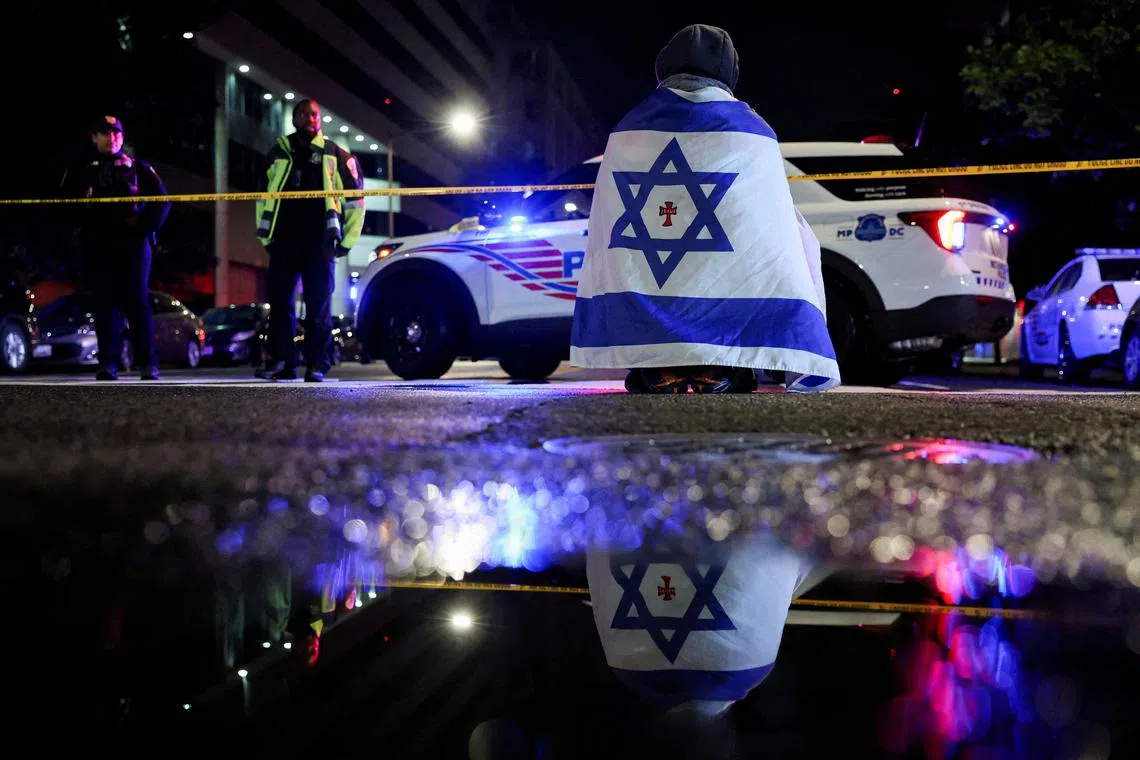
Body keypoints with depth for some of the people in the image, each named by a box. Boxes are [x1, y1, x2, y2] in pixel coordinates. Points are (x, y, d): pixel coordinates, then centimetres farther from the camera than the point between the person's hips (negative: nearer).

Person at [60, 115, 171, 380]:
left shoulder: (138, 167, 11)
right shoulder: (82, 171, 14)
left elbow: (162, 200, 7)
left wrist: (146, 227, -5)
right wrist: (84, 227, -3)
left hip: (133, 243, -2)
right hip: (98, 246, 2)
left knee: (137, 301, -8)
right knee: (105, 303, 0)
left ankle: (147, 363, -7)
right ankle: (108, 363, 2)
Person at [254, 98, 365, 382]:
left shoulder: (335, 155, 9)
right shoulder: (278, 154, 17)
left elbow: (355, 198, 9)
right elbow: (263, 197, 23)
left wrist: (347, 241, 2)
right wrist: (265, 237, 14)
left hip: (319, 242, -3)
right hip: (283, 241, 3)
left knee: (319, 304, -5)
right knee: (279, 301, -1)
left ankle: (317, 365, -2)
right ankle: (281, 362, 4)